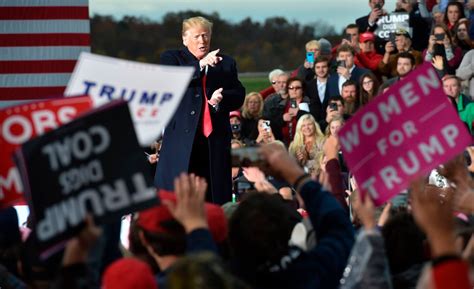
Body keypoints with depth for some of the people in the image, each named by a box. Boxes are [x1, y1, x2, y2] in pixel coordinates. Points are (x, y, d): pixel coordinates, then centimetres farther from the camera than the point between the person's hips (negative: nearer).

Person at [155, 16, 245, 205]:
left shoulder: (226, 63, 17)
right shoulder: (172, 58, 9)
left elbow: (239, 96, 11)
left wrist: (221, 98, -11)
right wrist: (200, 64, -21)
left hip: (215, 139, 3)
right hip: (182, 139, -2)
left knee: (215, 200, 0)